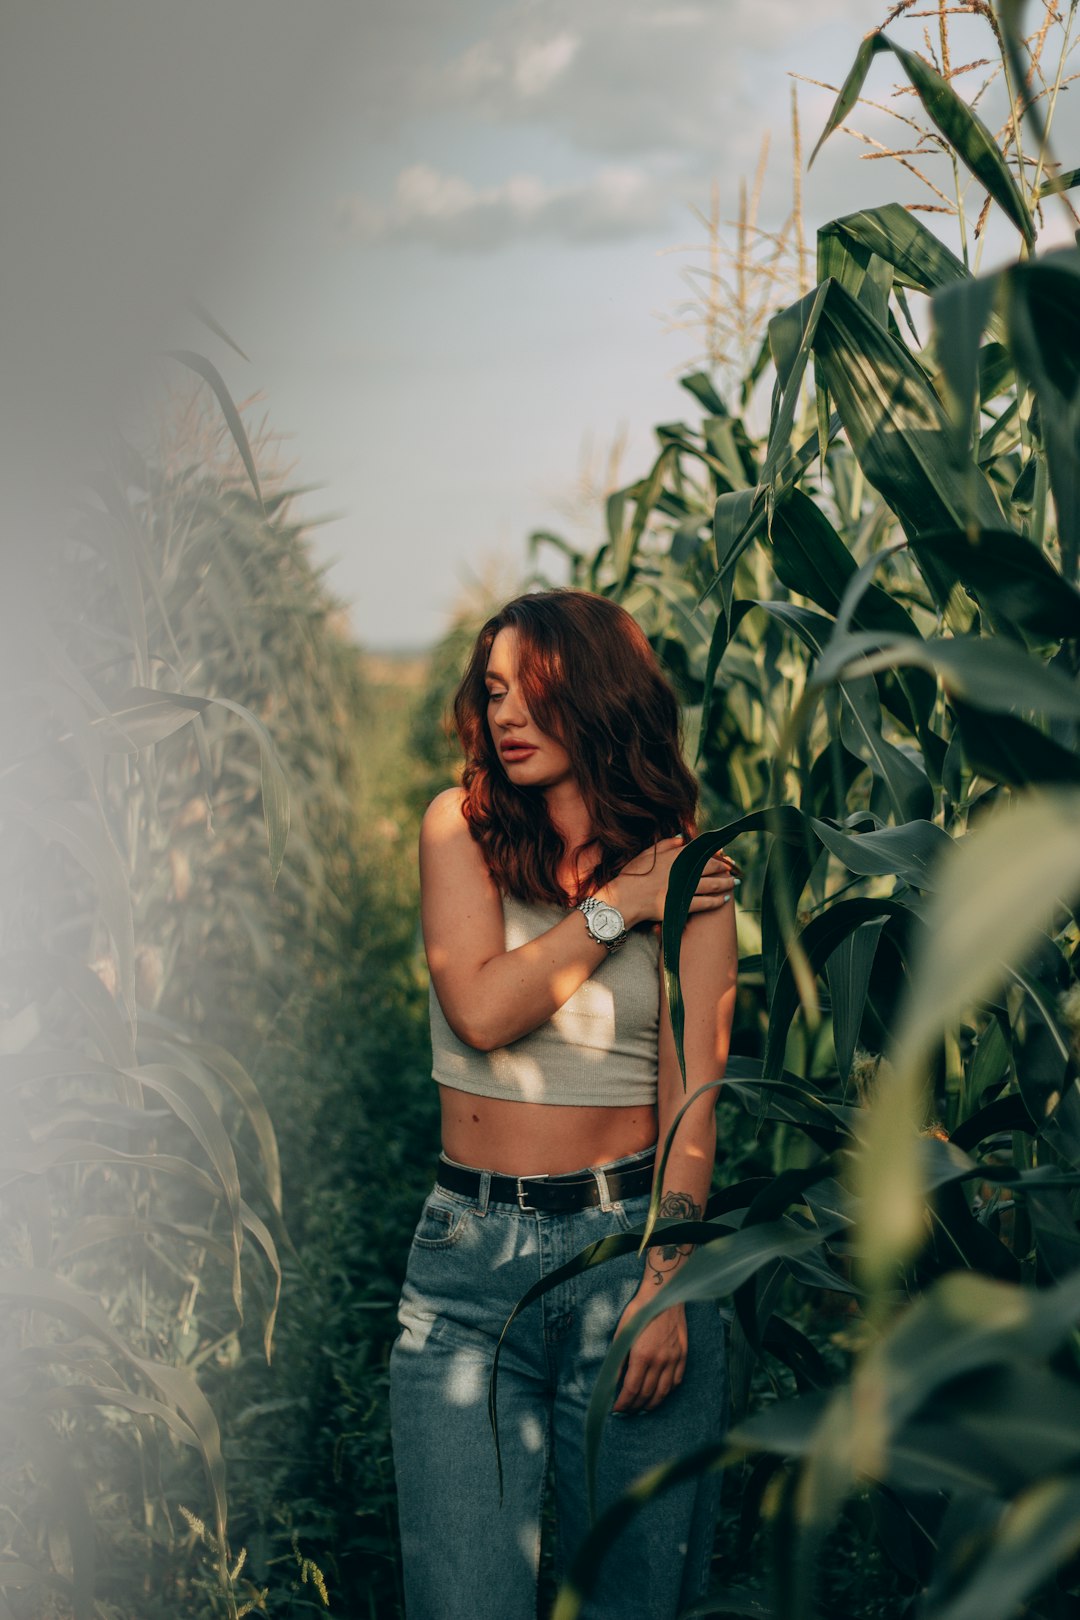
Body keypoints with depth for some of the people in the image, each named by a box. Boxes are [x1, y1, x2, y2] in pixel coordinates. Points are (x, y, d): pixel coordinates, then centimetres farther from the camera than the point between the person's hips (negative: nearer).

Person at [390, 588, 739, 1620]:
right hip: (470, 1254, 1)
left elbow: (691, 1094, -3)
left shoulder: (687, 876, 3)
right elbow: (479, 1011, -9)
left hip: (629, 1236, 0)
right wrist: (614, 908, -5)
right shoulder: (461, 827, 6)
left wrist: (667, 1285, -13)